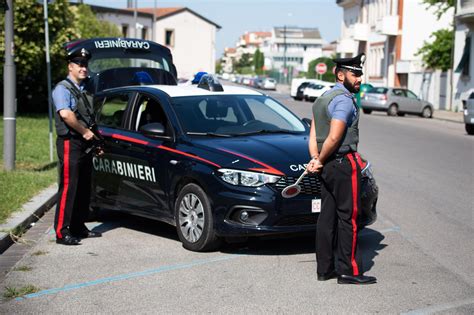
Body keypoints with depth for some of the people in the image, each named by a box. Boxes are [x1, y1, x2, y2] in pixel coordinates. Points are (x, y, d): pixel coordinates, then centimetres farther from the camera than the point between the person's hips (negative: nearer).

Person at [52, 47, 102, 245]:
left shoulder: (84, 90, 19)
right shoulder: (62, 89, -8)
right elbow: (65, 114, -25)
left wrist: (95, 139, 11)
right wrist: (85, 132, -18)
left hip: (85, 144, 9)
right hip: (70, 143, -9)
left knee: (84, 189, 11)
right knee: (68, 188, -11)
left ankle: (79, 228, 19)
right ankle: (62, 232, -9)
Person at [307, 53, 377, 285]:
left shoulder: (323, 99, 17)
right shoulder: (345, 100, -14)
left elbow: (313, 135, 12)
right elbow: (334, 138, -22)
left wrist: (315, 159, 0)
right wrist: (320, 161, -9)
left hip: (327, 167, 9)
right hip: (344, 163, -9)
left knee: (327, 215, 10)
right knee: (348, 217, -4)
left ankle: (325, 268, 15)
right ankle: (348, 271, 0)